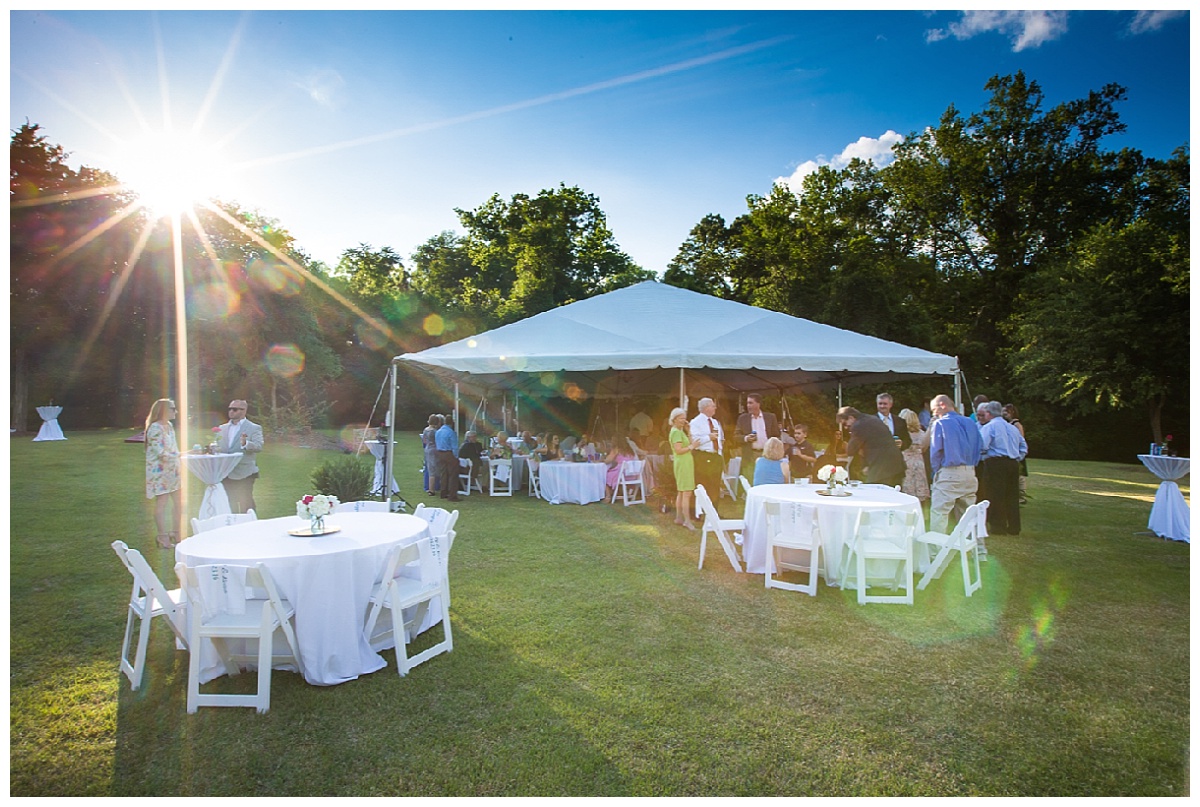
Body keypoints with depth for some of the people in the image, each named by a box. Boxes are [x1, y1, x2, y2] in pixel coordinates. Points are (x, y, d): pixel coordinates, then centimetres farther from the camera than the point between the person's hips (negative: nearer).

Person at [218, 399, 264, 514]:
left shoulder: (254, 428, -3)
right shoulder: (222, 428, 15)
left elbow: (259, 446, -16)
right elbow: (218, 447, 21)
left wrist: (245, 444, -35)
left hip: (244, 474, -5)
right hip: (225, 474, 5)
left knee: (246, 506, -3)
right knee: (228, 506, 11)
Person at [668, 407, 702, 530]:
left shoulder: (680, 431, 19)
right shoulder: (676, 432, -12)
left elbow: (689, 444, 13)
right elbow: (679, 450, -20)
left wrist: (689, 432, 9)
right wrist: (692, 446, -16)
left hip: (685, 464, 11)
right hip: (683, 464, -11)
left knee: (681, 492, 14)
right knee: (687, 493, -12)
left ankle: (679, 518, 20)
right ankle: (687, 520, -12)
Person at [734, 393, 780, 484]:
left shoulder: (770, 417, 8)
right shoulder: (742, 418, 7)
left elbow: (776, 436, 10)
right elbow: (736, 436, 6)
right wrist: (746, 438, -13)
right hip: (750, 456, 0)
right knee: (750, 484, -4)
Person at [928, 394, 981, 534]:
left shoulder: (940, 423, -6)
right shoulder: (970, 423, 13)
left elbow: (935, 451, -9)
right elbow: (978, 448, 17)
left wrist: (935, 470, 3)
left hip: (949, 473, -7)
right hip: (970, 473, 7)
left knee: (939, 512, -8)